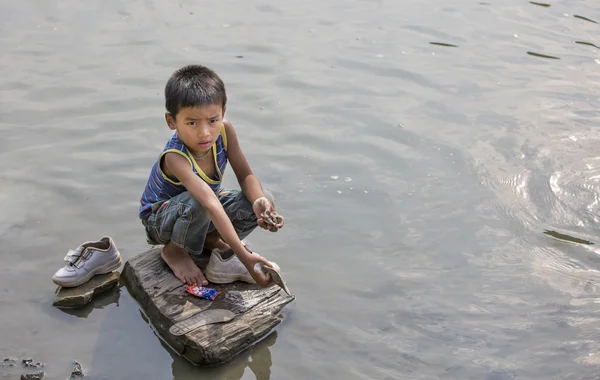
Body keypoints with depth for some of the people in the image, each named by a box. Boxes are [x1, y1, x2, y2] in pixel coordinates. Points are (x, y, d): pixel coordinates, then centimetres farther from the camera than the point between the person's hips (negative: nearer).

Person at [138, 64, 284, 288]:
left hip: (201, 214, 6)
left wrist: (259, 202, -38)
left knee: (263, 199, -17)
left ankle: (210, 239, 4)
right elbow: (211, 205, -48)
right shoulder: (175, 158, -38)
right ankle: (175, 250, -9)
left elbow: (246, 176, -15)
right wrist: (244, 256, -56)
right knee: (196, 203, -41)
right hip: (159, 219, -6)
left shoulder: (225, 131, -21)